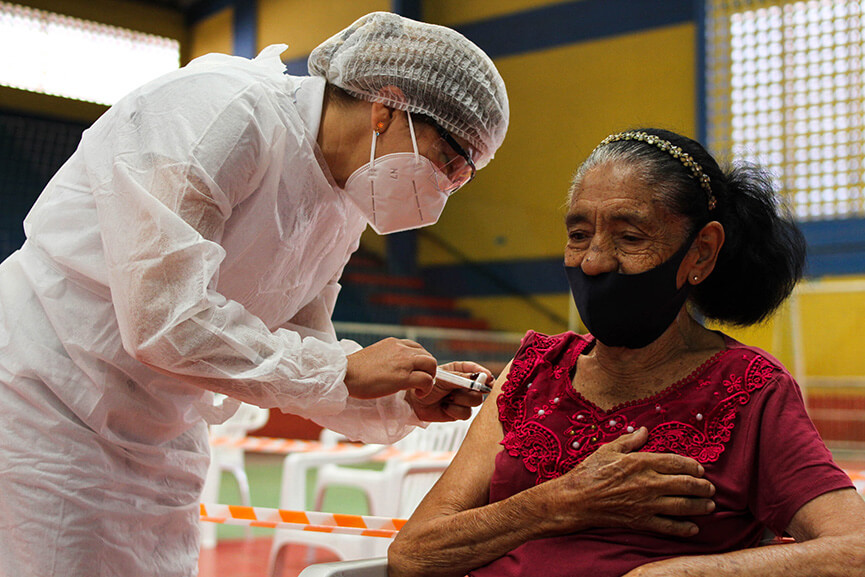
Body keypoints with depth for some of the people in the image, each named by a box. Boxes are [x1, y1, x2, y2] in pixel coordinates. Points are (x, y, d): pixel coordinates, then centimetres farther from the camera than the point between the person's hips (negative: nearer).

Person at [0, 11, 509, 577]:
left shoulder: (342, 212, 4)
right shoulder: (224, 109, -22)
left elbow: (299, 357, 9)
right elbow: (161, 316, -30)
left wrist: (404, 400, -9)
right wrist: (343, 373, -23)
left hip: (157, 441, 8)